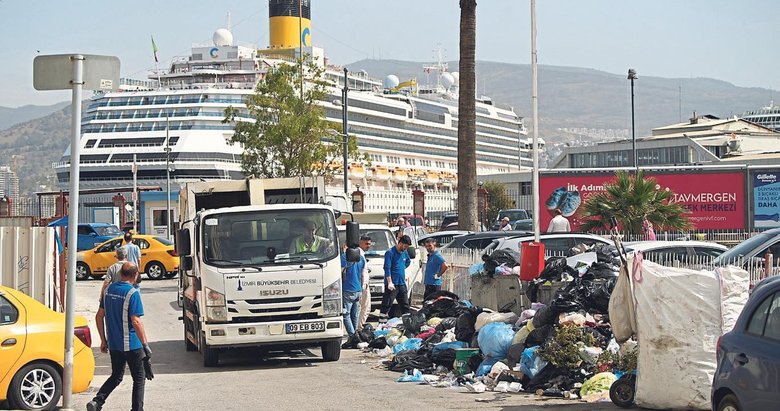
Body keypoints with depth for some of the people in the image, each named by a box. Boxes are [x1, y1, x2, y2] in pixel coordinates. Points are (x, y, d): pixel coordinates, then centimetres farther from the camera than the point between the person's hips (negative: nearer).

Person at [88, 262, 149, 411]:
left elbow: (99, 316, 11)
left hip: (113, 344, 6)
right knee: (139, 378, 8)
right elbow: (136, 322, -20)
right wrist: (145, 344, -15)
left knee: (116, 376, 18)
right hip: (131, 345, -6)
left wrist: (103, 340, 18)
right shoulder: (132, 293, -15)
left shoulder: (109, 289, 6)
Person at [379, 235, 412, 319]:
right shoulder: (390, 253, -10)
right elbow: (387, 268, -16)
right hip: (392, 284, -7)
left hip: (402, 283, 7)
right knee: (387, 303, -7)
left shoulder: (404, 253, 12)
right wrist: (390, 282, -20)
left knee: (405, 304, 11)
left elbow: (408, 261, 35)